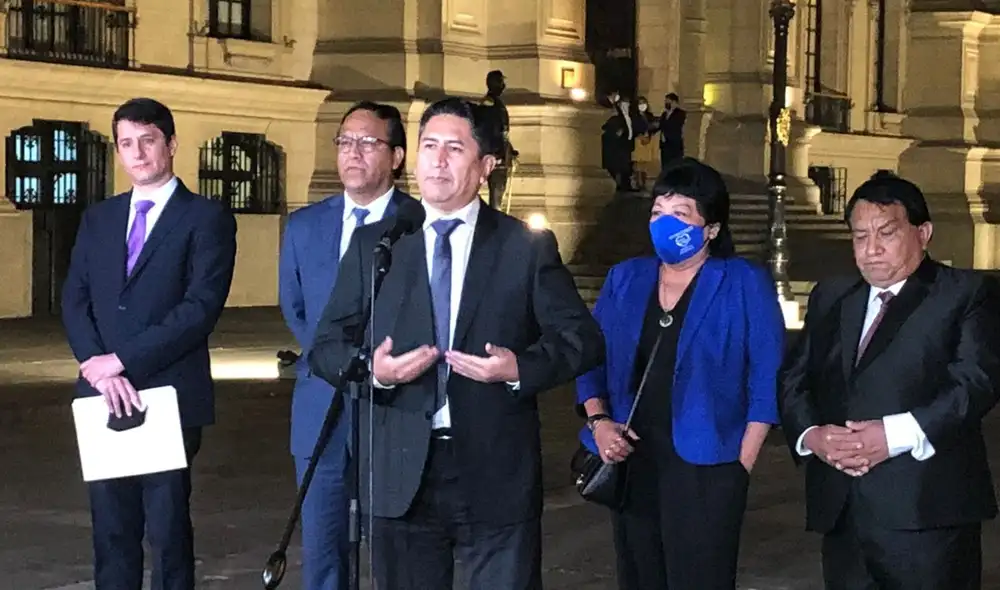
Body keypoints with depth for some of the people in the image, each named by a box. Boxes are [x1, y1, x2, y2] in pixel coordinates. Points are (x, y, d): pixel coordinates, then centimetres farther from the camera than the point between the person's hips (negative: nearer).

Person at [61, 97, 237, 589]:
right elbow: (74, 302, 9)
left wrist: (122, 360, -14)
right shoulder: (98, 218, 16)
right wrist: (95, 365, -10)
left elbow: (201, 307, -12)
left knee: (167, 527, 1)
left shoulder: (207, 218, -1)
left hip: (169, 395, -4)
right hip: (103, 396, 5)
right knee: (111, 527, 7)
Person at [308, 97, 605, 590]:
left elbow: (583, 340, 2)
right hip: (401, 474, 2)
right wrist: (372, 370, -14)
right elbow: (326, 346, 6)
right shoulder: (372, 244, 7)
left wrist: (521, 368, -16)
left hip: (497, 475, -1)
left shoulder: (527, 247, 2)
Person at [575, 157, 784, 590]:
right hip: (631, 465, 5)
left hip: (703, 468, -5)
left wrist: (741, 464, -12)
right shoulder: (624, 280, 10)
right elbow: (591, 360, 14)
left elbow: (767, 380, -7)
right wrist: (599, 421, -2)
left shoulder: (744, 285, -4)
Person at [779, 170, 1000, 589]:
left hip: (926, 510, -5)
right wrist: (811, 435, -4)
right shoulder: (830, 298, 22)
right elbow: (793, 379, 17)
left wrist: (898, 434, -20)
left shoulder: (966, 294, 4)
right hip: (841, 511, 5)